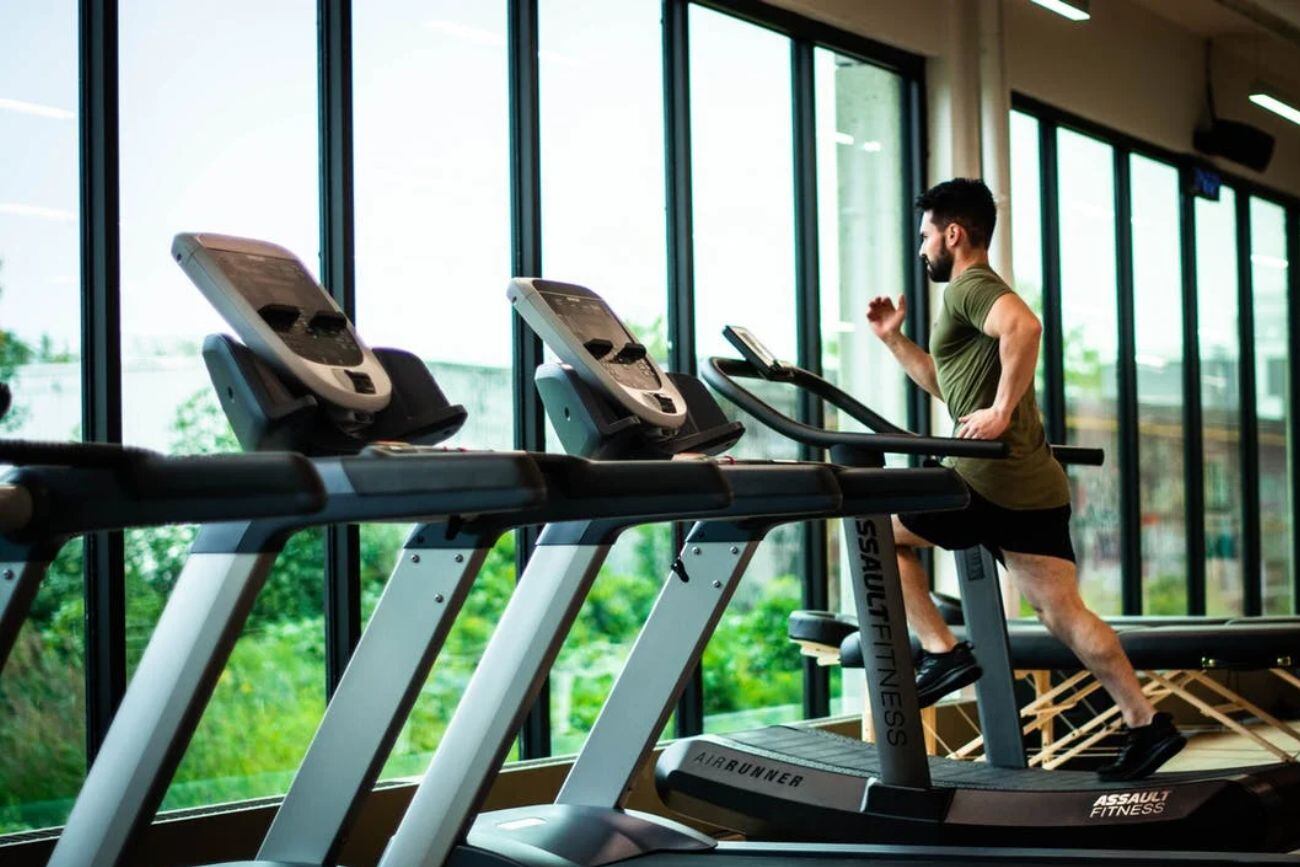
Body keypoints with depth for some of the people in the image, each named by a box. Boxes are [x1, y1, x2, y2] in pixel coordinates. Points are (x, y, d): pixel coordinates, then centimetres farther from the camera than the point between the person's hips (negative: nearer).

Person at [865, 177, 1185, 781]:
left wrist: (1002, 410, -26)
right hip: (1035, 485, 10)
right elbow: (947, 384, 36)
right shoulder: (977, 292, 25)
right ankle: (1146, 725, 6)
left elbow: (1024, 325, -30)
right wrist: (894, 339, 29)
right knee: (1062, 613, 8)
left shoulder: (970, 286, -7)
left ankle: (942, 652, 2)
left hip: (996, 482, -10)